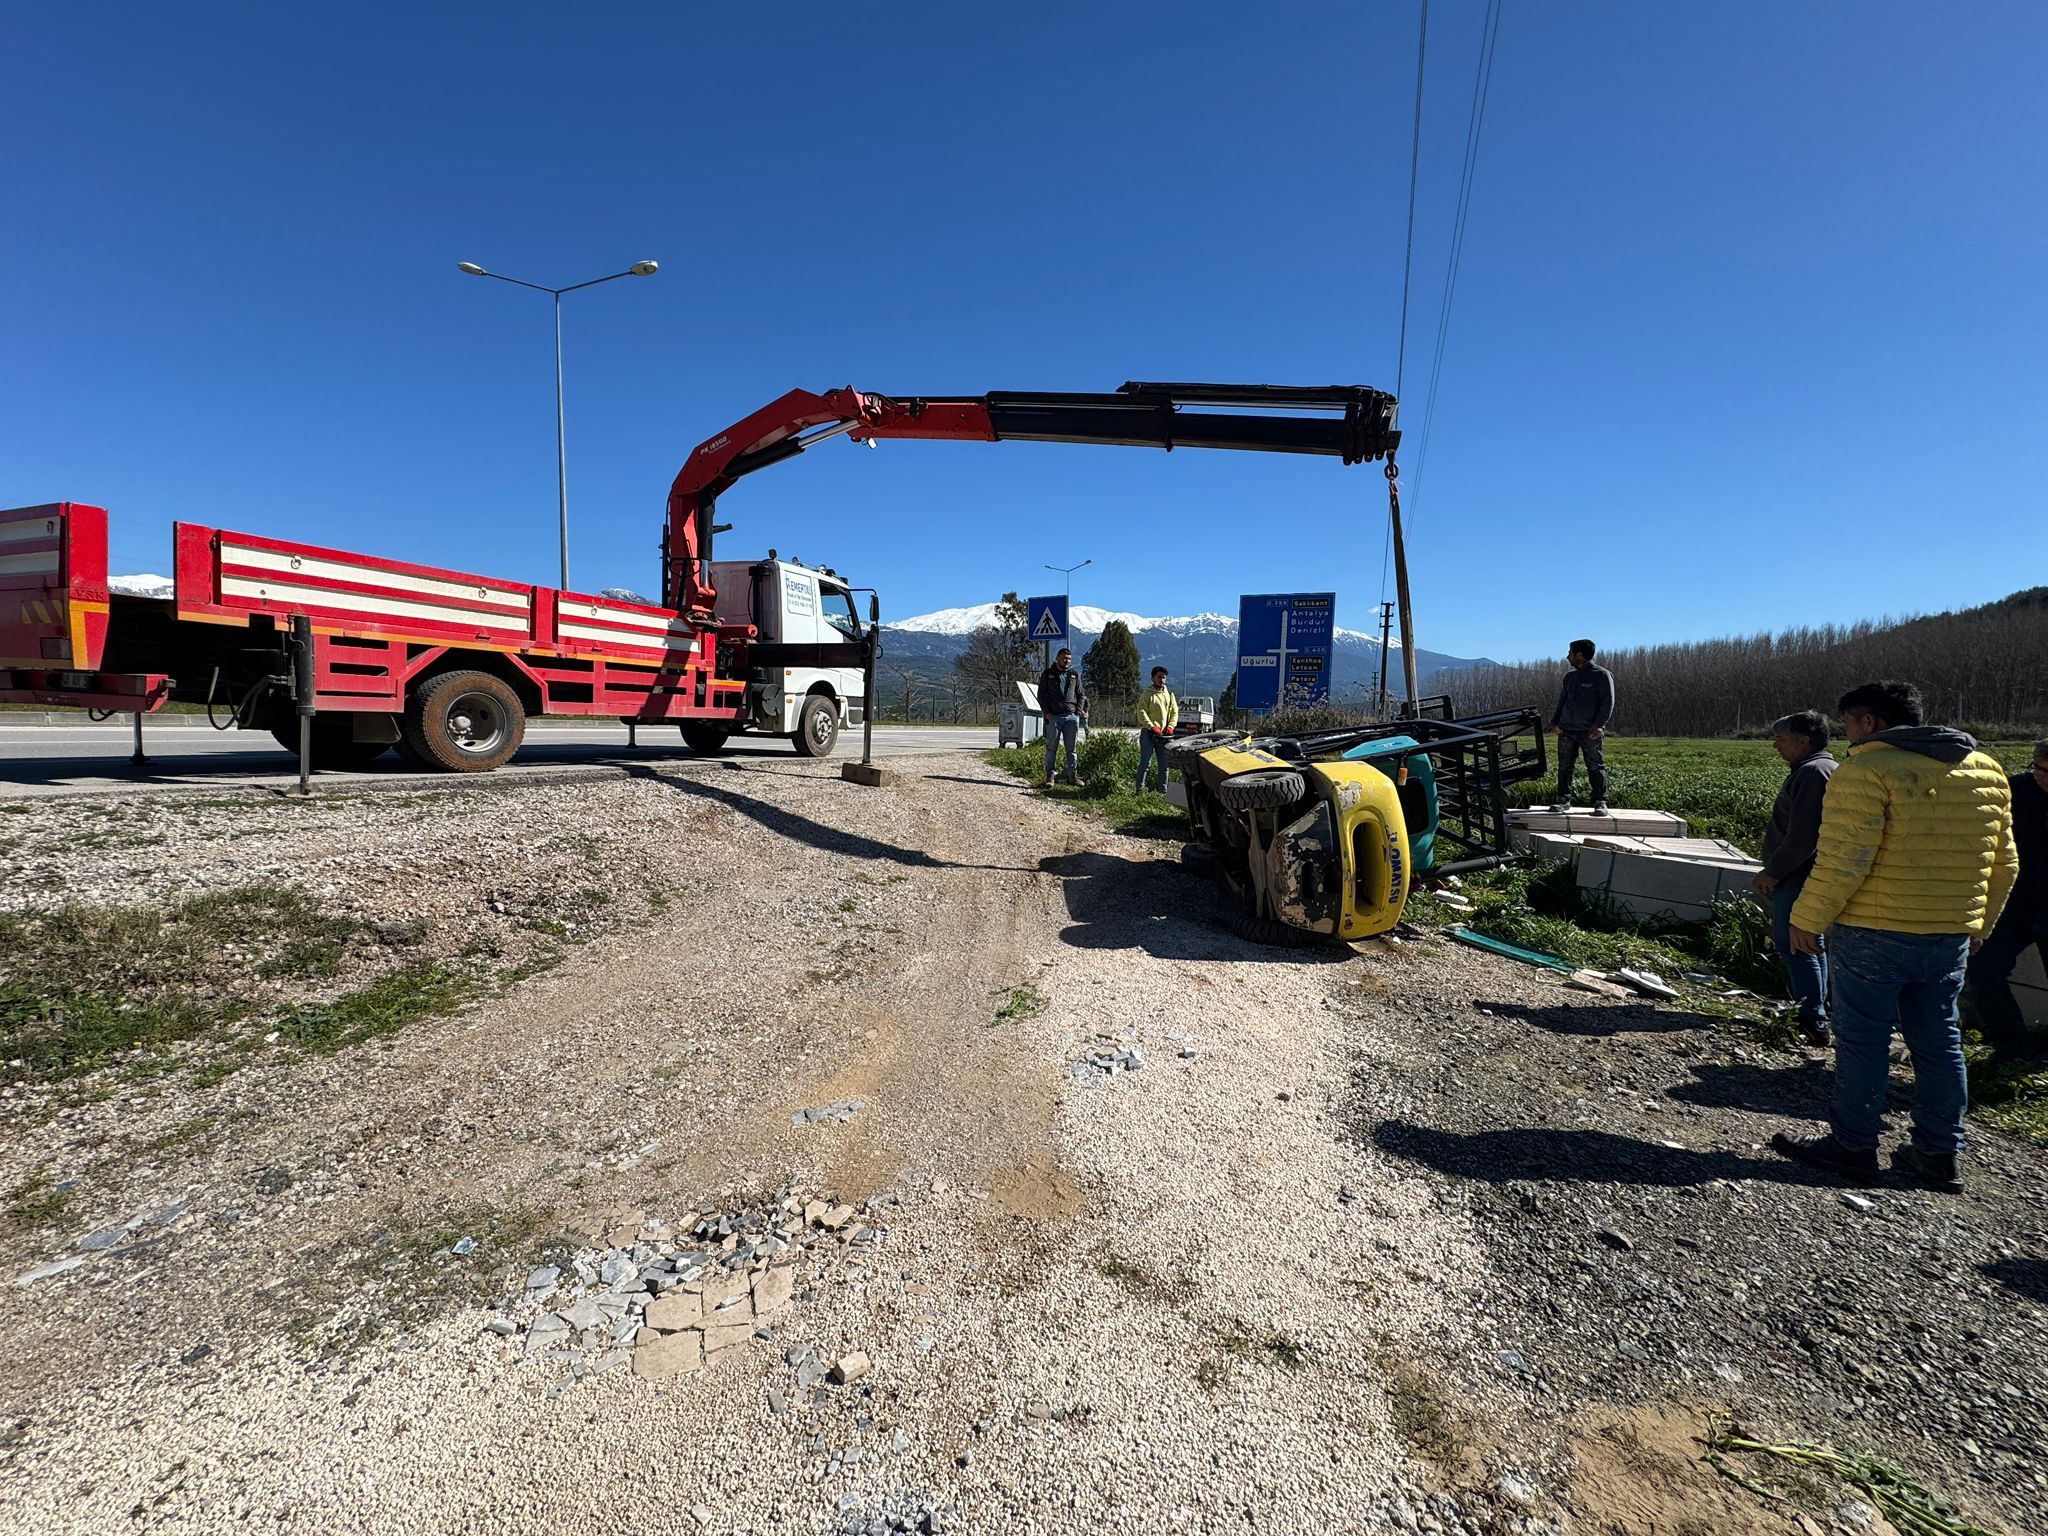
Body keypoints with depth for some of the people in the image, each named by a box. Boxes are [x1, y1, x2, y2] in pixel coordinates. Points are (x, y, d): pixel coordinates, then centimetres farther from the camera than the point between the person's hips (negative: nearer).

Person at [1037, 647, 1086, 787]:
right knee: (1051, 747, 0)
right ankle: (1049, 776, 4)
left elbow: (1081, 694, 19)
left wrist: (1079, 709, 3)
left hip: (1072, 716, 3)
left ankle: (1073, 775, 11)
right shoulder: (1047, 674, 6)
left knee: (1072, 748, 5)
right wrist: (1046, 712, -7)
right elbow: (1041, 695, 5)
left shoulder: (1074, 675, 14)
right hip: (1054, 716, -3)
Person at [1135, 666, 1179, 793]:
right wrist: (1152, 727, -18)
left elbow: (1175, 712, 14)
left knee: (1164, 764, 7)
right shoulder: (1147, 694, -2)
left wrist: (1170, 726, -3)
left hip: (1164, 735, 5)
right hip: (1148, 733, -5)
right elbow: (1141, 713, -9)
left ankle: (1163, 791, 14)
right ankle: (1140, 789, -3)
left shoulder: (1170, 694, 14)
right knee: (1145, 762, -6)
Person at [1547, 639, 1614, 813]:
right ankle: (1563, 800, 11)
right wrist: (1555, 721, 11)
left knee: (1596, 767, -2)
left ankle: (1600, 803, 3)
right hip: (1566, 730, 6)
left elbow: (1608, 702, -7)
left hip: (1590, 732, -6)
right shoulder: (1569, 676, 16)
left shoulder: (1602, 675, -3)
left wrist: (1600, 725, -17)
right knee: (1565, 767, 5)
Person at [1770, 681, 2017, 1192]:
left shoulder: (1867, 771, -15)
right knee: (1938, 1039, 15)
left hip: (1873, 933, -7)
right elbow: (2003, 864, 16)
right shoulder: (1989, 772, 11)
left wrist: (1808, 918, -11)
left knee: (1862, 1038, 3)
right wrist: (1977, 925, 24)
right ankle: (1938, 1153, 24)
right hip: (1951, 937, 7)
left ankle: (1853, 1144, 12)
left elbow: (1843, 860, -20)